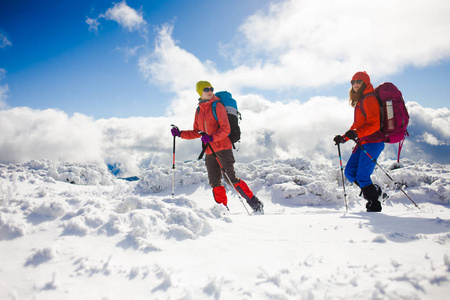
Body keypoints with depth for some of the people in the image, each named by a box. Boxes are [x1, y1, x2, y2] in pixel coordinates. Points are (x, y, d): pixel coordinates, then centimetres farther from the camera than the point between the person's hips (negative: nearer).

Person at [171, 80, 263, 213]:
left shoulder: (217, 106, -4)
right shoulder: (199, 110, 15)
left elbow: (225, 129, -11)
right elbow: (197, 132, 21)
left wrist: (211, 137, -25)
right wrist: (180, 133, 12)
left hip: (223, 147, -6)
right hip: (209, 151, 6)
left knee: (231, 179, -9)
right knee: (215, 182, 4)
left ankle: (255, 203, 2)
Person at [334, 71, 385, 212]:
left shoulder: (369, 99, -11)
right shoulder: (359, 101, 19)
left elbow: (374, 125, -20)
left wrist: (357, 133, -32)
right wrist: (344, 137, 15)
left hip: (373, 142, -9)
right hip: (363, 143, 9)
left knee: (362, 176, -11)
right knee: (350, 172, 6)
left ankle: (374, 204, 7)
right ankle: (374, 190, 24)